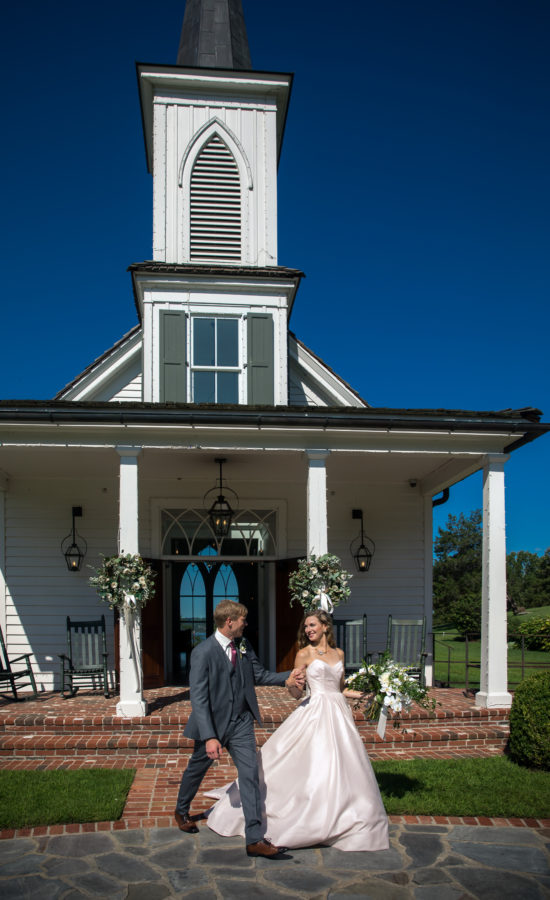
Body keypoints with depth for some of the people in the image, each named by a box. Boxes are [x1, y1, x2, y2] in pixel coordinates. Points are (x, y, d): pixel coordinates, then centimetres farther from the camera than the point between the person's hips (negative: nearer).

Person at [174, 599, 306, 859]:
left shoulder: (243, 645, 0)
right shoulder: (203, 652, -21)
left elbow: (259, 674, 11)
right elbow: (198, 698, -23)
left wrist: (287, 677, -7)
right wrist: (209, 737, -29)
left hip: (241, 722, 4)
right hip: (213, 723, -4)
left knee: (250, 774, -4)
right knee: (196, 769, 18)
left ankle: (255, 839, -1)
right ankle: (181, 811, 47)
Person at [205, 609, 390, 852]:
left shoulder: (338, 653, 11)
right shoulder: (304, 654, -3)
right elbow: (296, 693, -4)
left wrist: (360, 694, 7)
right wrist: (292, 683, -25)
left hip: (339, 713, 5)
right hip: (316, 712, -5)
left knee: (344, 766, 5)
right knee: (314, 767, -7)